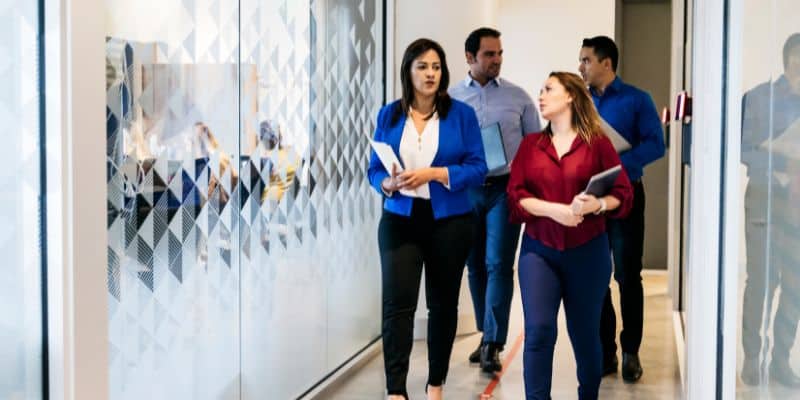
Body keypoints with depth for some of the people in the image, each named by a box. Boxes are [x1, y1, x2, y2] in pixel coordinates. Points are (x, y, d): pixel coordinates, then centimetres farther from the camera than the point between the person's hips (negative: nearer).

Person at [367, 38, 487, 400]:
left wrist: (433, 173, -18)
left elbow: (478, 168, -6)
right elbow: (375, 169, 6)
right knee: (397, 302, -13)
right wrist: (389, 183, -17)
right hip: (399, 221, 0)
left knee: (443, 302, 11)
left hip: (449, 221, 0)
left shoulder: (461, 114, -2)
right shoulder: (389, 116, 4)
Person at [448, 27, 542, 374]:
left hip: (505, 189, -2)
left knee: (498, 265, -9)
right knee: (475, 266, 10)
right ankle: (487, 334, 25)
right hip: (467, 190, 2)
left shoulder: (518, 97, 3)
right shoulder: (452, 98, 5)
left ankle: (493, 345, -8)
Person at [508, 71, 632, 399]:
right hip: (538, 250, 2)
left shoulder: (597, 143, -1)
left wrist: (596, 205, -21)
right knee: (538, 330, -13)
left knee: (584, 334, 9)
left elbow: (623, 194, -1)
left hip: (587, 252, -1)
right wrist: (553, 209, -15)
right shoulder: (530, 144, 8)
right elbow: (515, 194, 0)